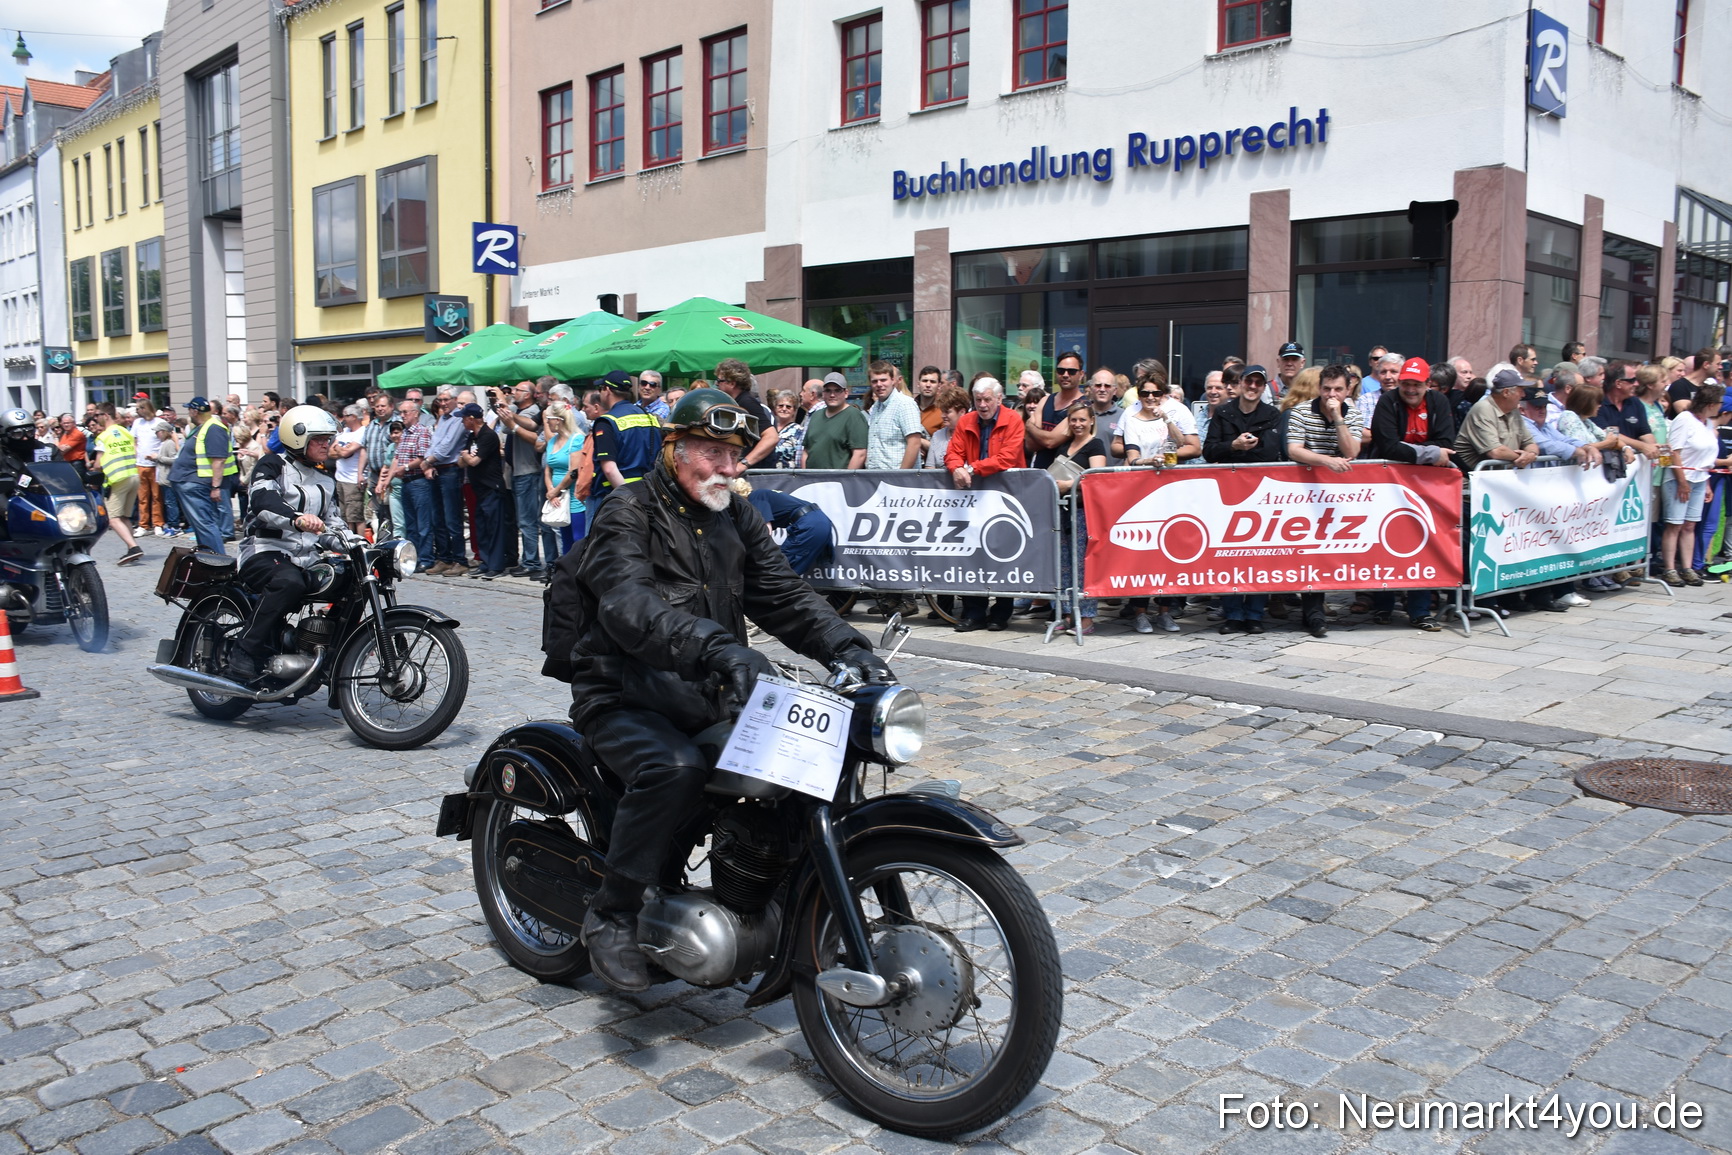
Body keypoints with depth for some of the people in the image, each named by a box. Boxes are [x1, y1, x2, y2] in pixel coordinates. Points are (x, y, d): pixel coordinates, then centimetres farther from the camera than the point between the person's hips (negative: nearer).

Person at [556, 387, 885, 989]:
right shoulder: (627, 516, -10)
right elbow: (630, 606, -29)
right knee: (675, 768, -34)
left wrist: (847, 648, -14)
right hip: (626, 699, -6)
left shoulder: (736, 516, 13)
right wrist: (717, 648, -46)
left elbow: (782, 595, 5)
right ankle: (610, 917, -16)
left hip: (706, 694, 6)